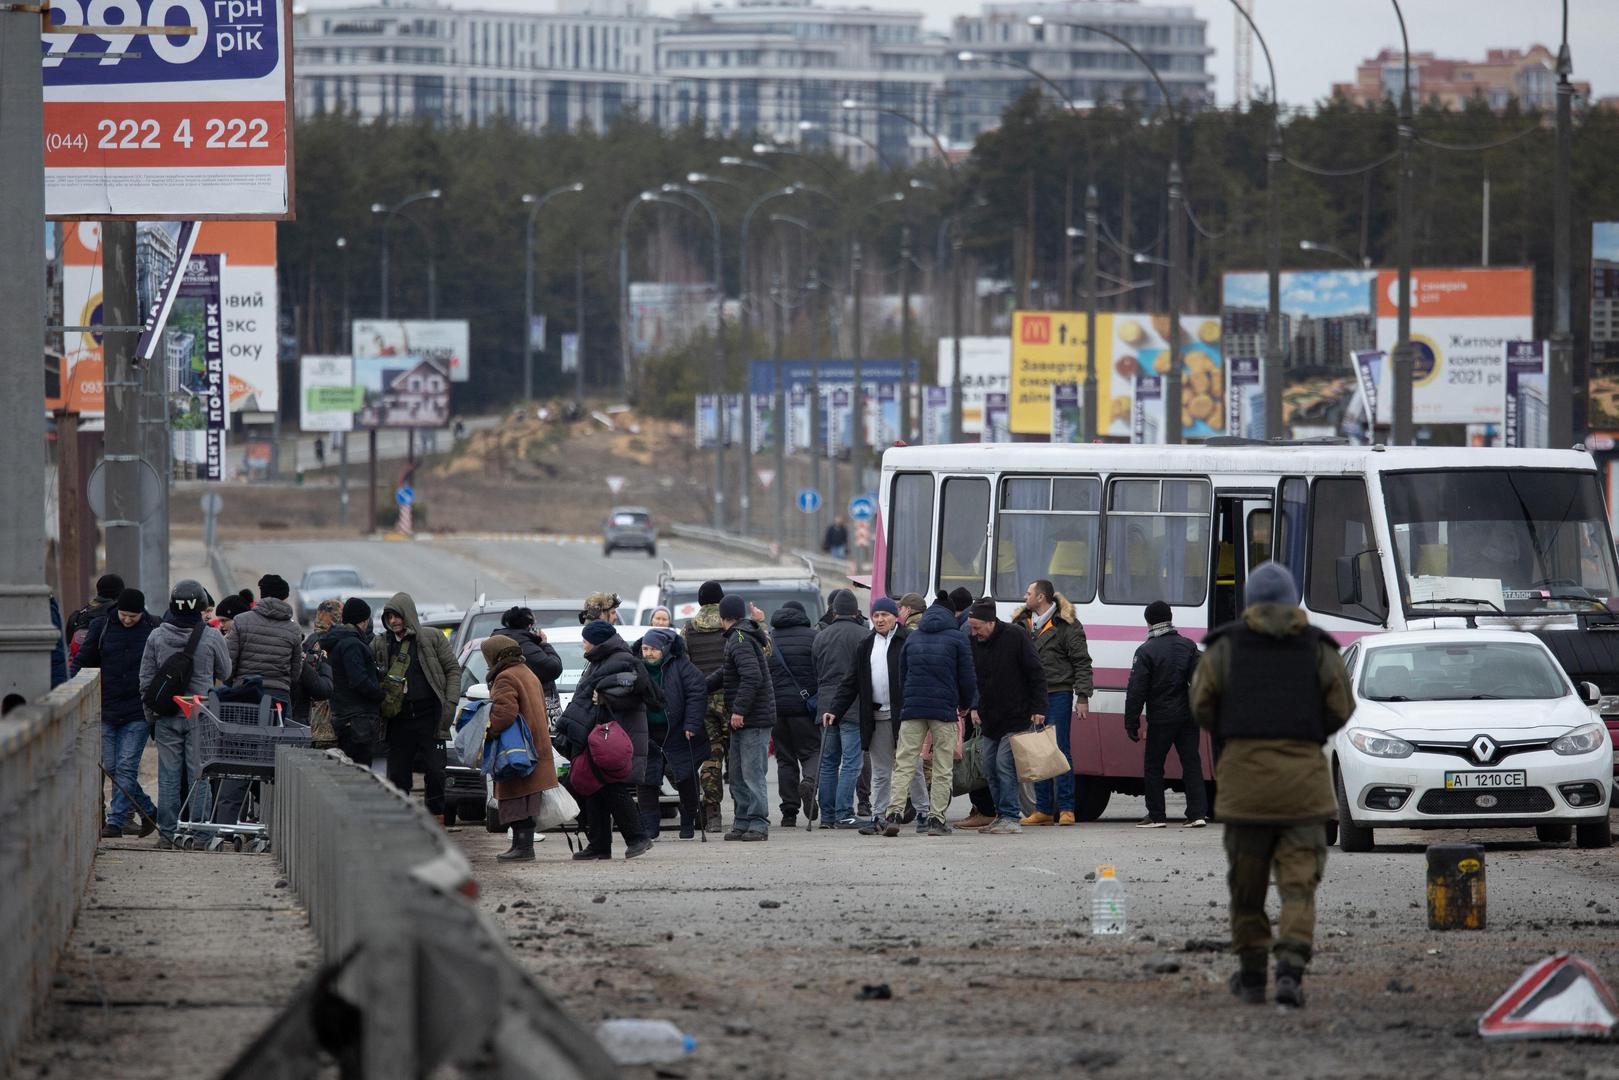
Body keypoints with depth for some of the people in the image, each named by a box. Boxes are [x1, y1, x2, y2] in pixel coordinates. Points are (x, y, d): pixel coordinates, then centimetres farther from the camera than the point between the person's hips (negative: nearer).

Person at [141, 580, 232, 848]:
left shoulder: (157, 637, -3)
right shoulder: (212, 637, -9)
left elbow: (146, 679, 4)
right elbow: (225, 673, 5)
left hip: (167, 715, 1)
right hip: (201, 715, -1)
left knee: (169, 775, 6)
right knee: (200, 775, 4)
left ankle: (167, 832, 6)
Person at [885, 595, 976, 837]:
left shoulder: (912, 639, 13)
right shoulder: (956, 639, 3)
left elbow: (901, 676, 15)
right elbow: (967, 678, 1)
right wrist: (965, 705, 18)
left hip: (912, 709, 2)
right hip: (944, 709, -2)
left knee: (905, 763, 1)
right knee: (942, 768, 3)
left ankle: (895, 813, -13)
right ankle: (936, 819, -1)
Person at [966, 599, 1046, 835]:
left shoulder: (1015, 637, -11)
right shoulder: (974, 643, 5)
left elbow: (1036, 674, -8)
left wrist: (1038, 708, -12)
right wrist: (973, 707, 6)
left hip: (1016, 718, -7)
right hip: (989, 720, 7)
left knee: (1004, 765, -13)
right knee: (990, 769, 6)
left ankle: (1010, 817, -10)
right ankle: (1002, 816, 15)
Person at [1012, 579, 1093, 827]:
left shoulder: (1066, 625, -3)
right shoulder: (1021, 624, 15)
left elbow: (1082, 663, -6)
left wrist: (1082, 697, -13)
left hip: (1058, 695, -6)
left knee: (1060, 750, -6)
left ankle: (1066, 809, -3)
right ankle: (1043, 810, 11)